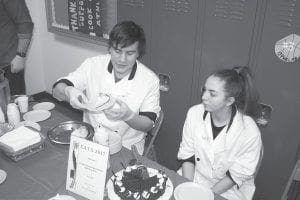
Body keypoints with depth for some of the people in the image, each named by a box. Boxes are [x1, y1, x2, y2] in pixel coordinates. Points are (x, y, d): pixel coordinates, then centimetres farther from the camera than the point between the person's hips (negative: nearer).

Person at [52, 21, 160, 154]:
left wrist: (128, 115, -30)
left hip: (126, 149, -1)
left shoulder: (150, 80, -10)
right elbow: (57, 90, -5)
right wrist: (68, 92, -30)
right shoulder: (93, 64, -5)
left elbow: (148, 125, -8)